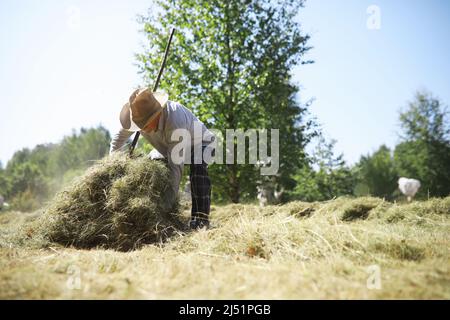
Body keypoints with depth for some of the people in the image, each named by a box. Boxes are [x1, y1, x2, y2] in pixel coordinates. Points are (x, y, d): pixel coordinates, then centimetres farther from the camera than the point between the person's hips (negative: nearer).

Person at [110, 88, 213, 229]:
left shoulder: (175, 121, -45)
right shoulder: (139, 114, -25)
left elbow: (176, 165, -46)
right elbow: (120, 137, -3)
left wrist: (169, 203, -46)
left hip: (197, 142, -7)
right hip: (168, 145, 7)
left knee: (197, 167, -36)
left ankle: (200, 217, -34)